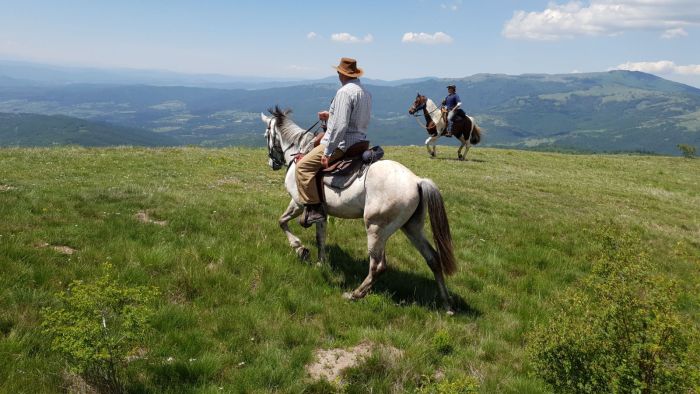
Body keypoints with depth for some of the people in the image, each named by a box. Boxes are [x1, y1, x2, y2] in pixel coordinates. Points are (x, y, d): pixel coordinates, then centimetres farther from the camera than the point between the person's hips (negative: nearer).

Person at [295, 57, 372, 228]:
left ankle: (314, 209, -14)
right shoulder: (366, 93, 13)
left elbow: (340, 125, -25)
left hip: (342, 143, -10)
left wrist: (327, 152, -23)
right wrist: (331, 116, 26)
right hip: (359, 142, 11)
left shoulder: (344, 92, -17)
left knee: (303, 166, -10)